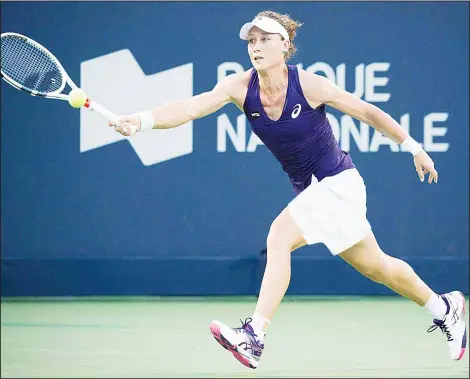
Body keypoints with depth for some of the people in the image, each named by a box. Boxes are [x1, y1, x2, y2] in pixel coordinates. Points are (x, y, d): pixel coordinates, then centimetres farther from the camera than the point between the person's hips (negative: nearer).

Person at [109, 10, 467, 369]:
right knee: (374, 265, 18)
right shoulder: (241, 87, -9)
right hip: (310, 189, 6)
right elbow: (190, 107, -23)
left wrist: (414, 148, 1)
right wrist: (141, 120, -40)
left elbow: (369, 113, -7)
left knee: (280, 236, -24)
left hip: (338, 181, -6)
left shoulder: (309, 85, -20)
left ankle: (254, 337, -27)